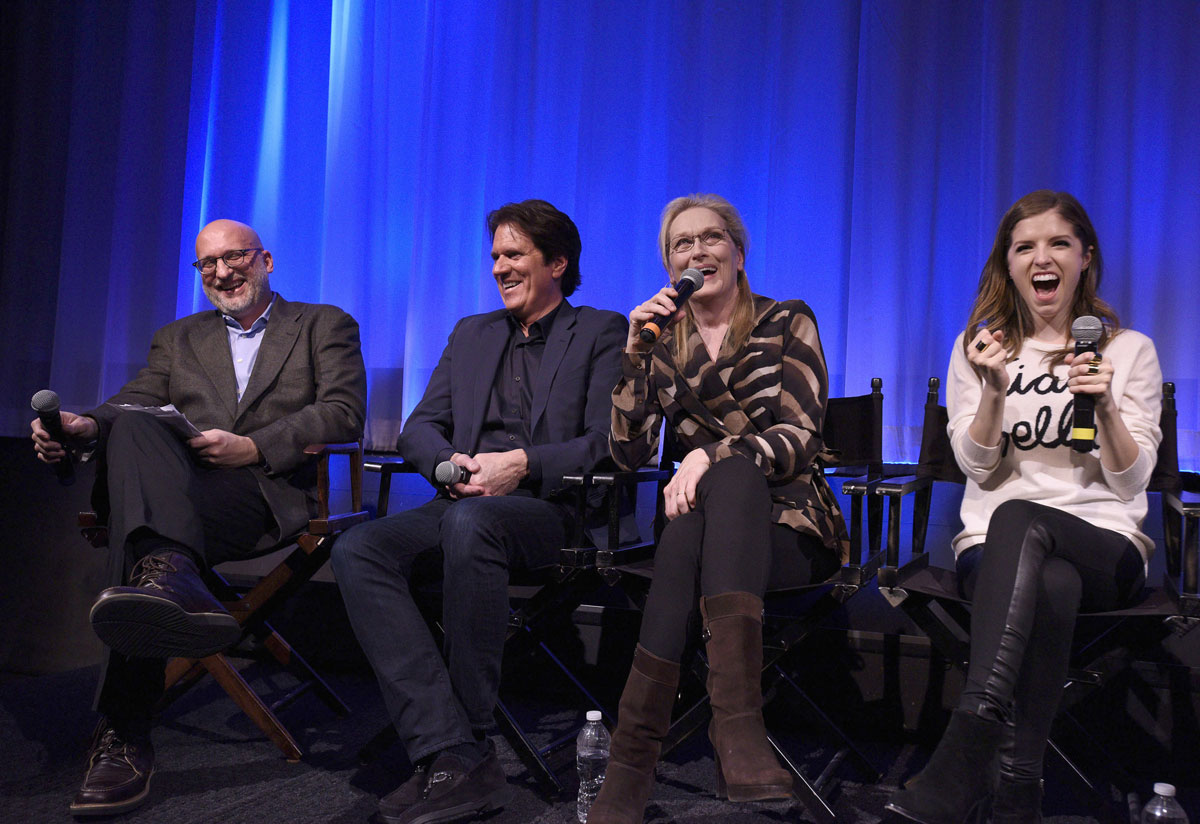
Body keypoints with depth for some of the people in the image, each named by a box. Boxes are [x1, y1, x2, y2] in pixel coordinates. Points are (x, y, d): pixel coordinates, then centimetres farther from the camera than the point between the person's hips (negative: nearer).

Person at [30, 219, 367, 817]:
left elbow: (344, 413, 1)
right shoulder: (177, 339, 31)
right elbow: (133, 402, 14)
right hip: (171, 488, 3)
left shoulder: (324, 325, 18)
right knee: (133, 428, -33)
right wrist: (84, 427, -12)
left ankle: (123, 734, -45)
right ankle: (170, 574, -59)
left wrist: (255, 447, -13)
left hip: (269, 490, -3)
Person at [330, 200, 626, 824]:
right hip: (462, 506, 5)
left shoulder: (602, 333, 9)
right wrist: (449, 461, -6)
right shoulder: (472, 334, 24)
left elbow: (608, 442, -3)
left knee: (470, 521, -38)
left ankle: (467, 748, -26)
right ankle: (450, 754, -30)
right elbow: (418, 429, 18)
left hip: (549, 512, -5)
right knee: (357, 549, -24)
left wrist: (521, 463, -17)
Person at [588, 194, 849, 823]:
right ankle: (736, 721, -44)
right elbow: (630, 454, 2)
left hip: (787, 523, -1)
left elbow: (801, 436, -8)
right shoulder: (662, 340, 13)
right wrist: (635, 353, -8)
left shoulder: (786, 324, 6)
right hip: (707, 519, 2)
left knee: (730, 478, -36)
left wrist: (712, 455, -26)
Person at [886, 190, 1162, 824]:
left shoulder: (1129, 350, 9)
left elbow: (1130, 481, 2)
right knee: (1052, 587, -38)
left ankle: (968, 743, -44)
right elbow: (976, 467, 3)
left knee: (1017, 518, -38)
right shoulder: (979, 347, 12)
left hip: (1105, 546, -1)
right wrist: (994, 390, -14)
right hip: (993, 545, 1)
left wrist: (1105, 404, -16)